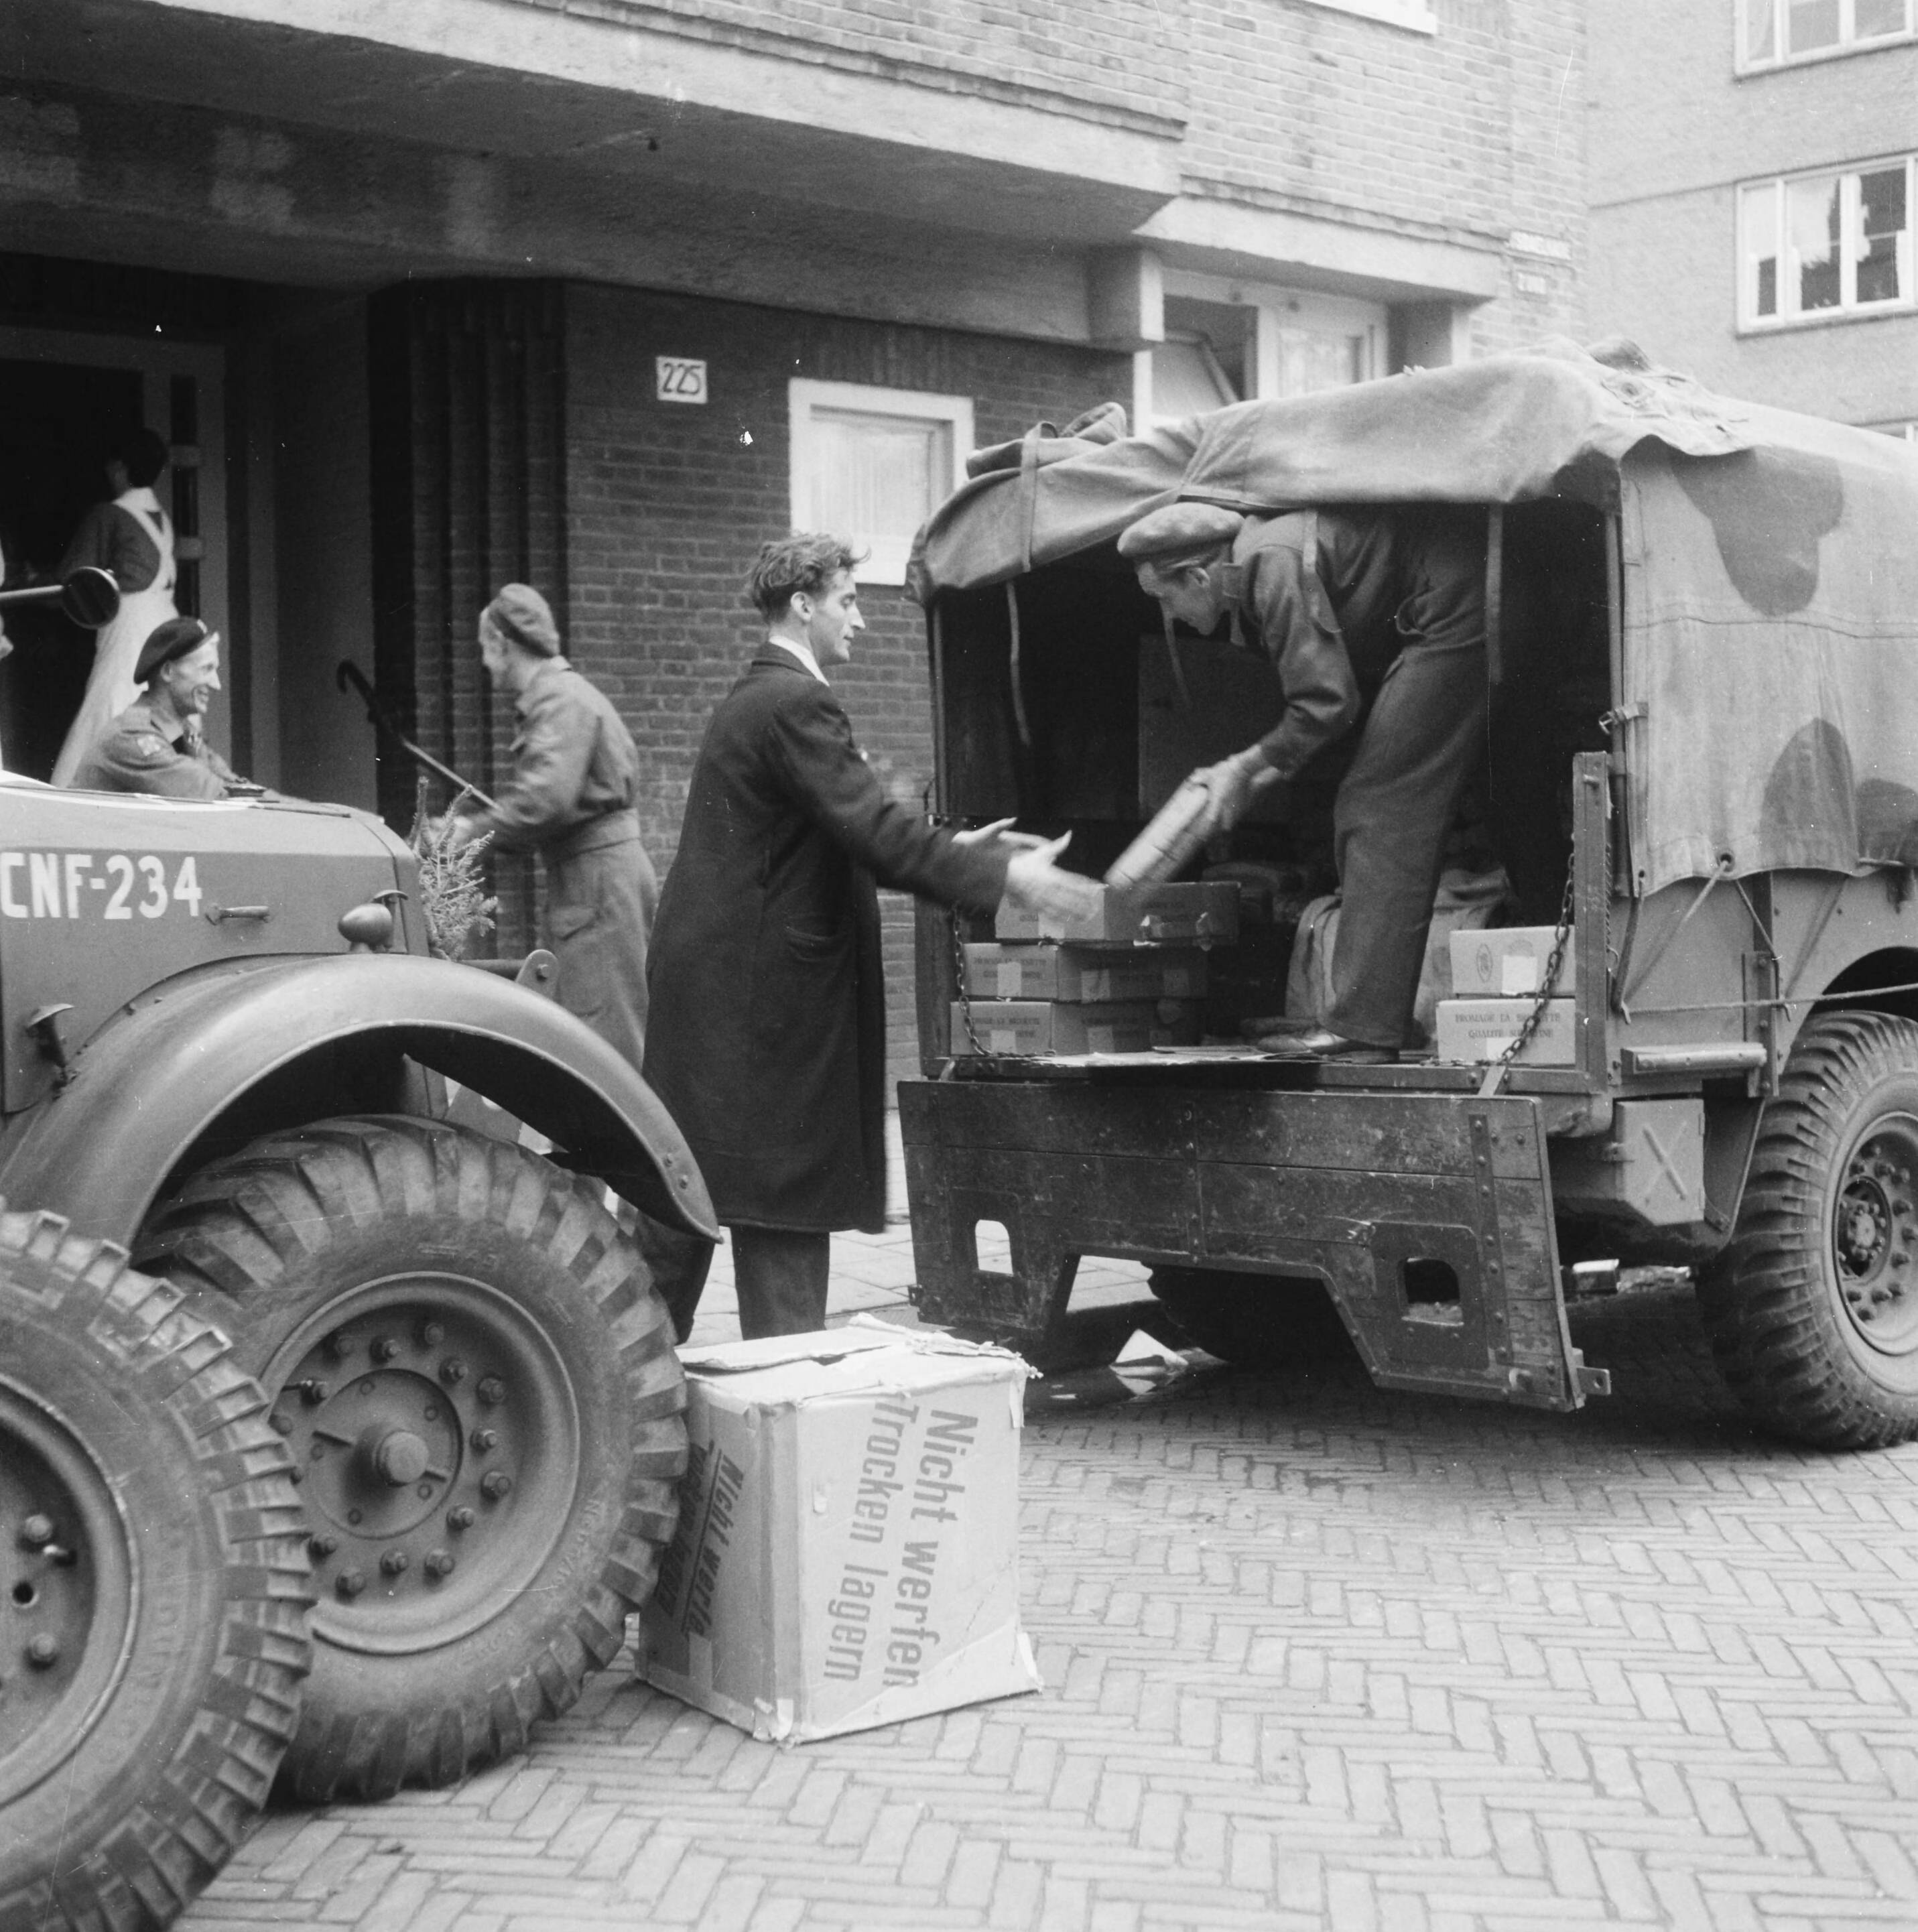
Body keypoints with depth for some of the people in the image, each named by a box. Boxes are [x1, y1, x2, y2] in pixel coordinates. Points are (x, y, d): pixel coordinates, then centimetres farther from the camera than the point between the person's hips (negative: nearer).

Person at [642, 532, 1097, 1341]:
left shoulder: (753, 700, 18)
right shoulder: (796, 705, -15)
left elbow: (838, 835, 20)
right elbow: (871, 829, -23)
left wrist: (954, 848, 15)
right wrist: (1003, 876, -21)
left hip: (707, 985, 10)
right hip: (761, 989, -10)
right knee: (782, 1194, -3)